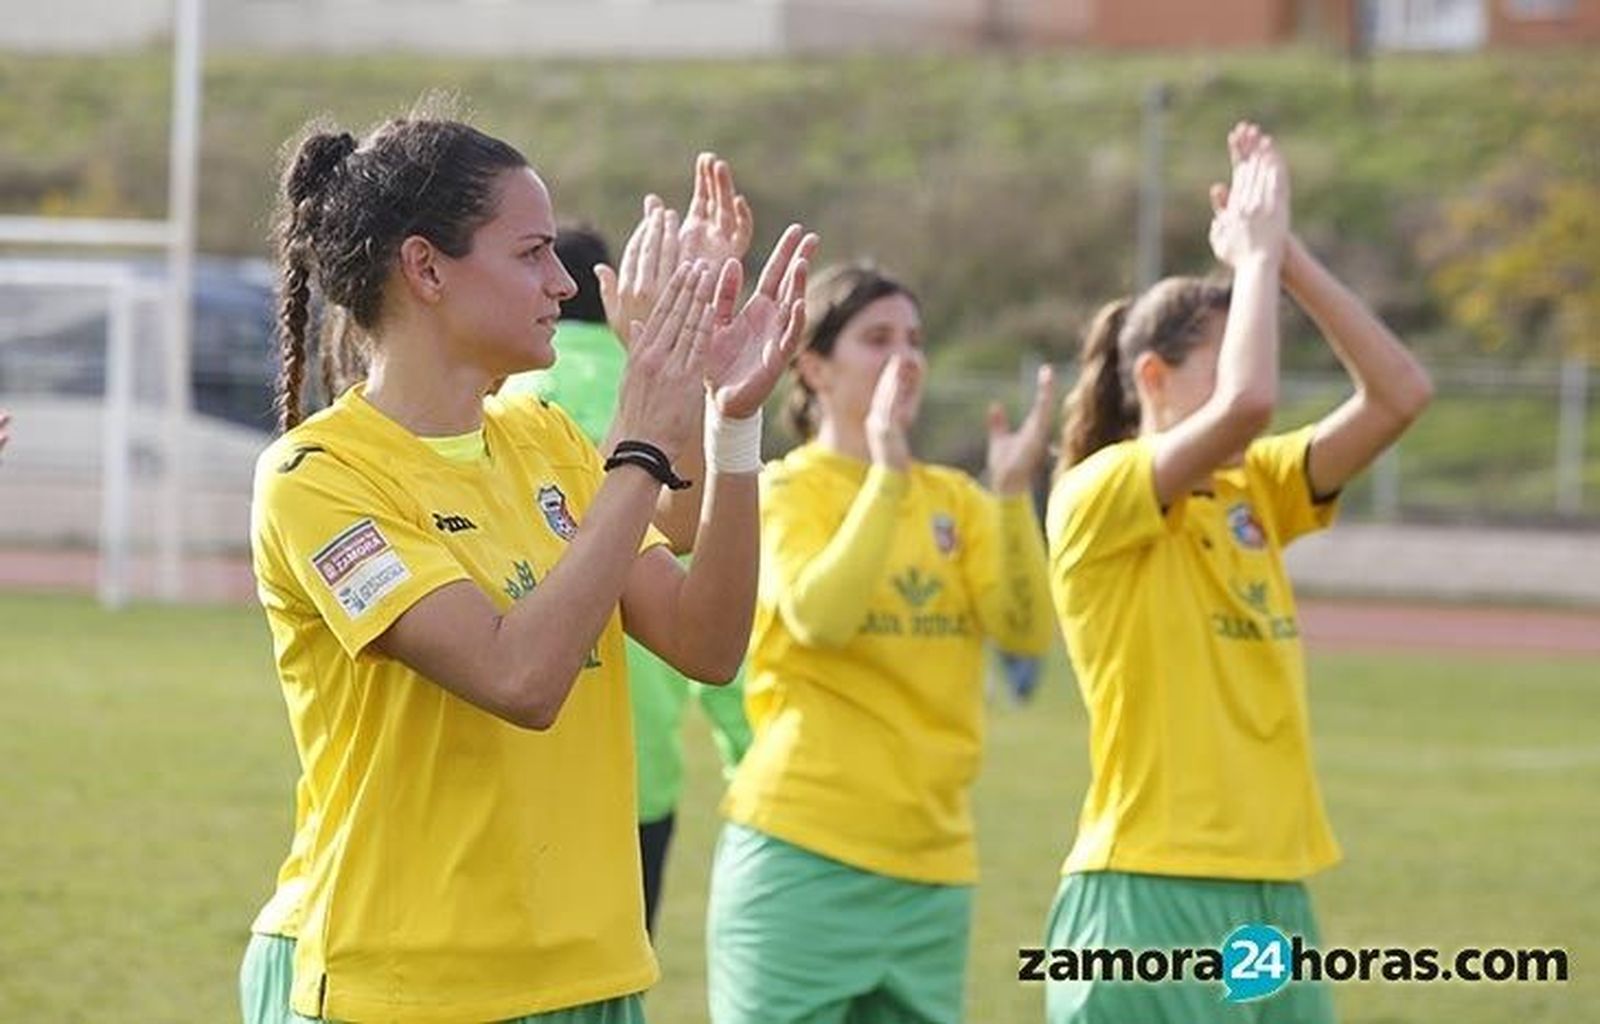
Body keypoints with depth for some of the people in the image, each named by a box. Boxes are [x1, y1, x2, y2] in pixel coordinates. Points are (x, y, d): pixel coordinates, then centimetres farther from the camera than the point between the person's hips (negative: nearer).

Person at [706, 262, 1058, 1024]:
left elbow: (1027, 630, -4)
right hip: (802, 853, -5)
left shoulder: (955, 499, 11)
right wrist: (886, 474, -21)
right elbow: (820, 618, -22)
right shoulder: (786, 489, -3)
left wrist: (1012, 492, -14)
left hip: (932, 862, 5)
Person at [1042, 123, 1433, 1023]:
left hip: (1273, 896, 8)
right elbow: (1246, 401, -24)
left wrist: (1289, 256, 0)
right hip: (1154, 903, -8)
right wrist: (1255, 249, -10)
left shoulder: (1252, 495, 13)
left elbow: (1401, 393, 5)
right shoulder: (1096, 498, -8)